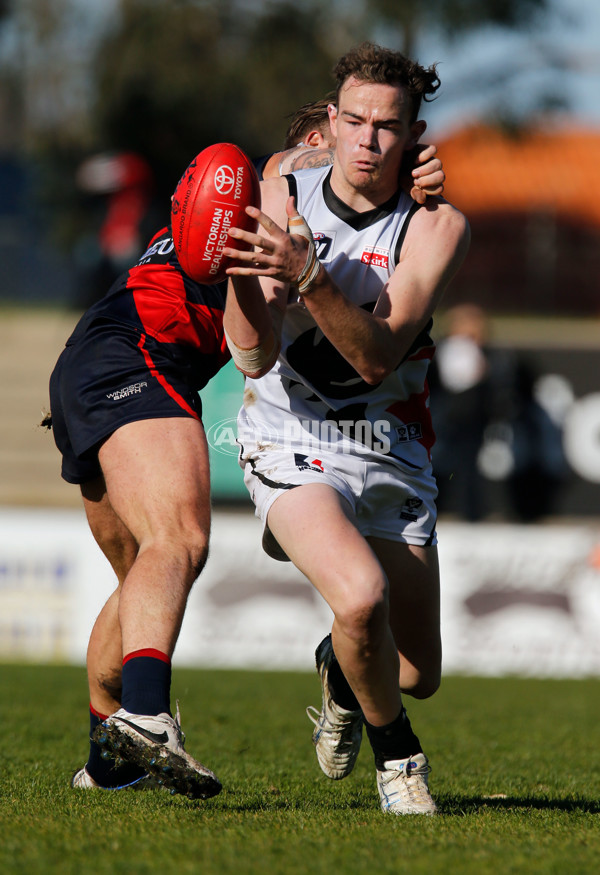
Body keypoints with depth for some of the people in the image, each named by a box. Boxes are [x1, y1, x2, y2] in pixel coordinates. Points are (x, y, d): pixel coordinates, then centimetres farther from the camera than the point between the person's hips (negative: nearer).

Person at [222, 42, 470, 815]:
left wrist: (309, 276, -37)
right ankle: (395, 754, -2)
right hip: (293, 440, -2)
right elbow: (255, 357, -13)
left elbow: (377, 355, -22)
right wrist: (243, 274, -32)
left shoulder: (437, 226, -9)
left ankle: (341, 673, 46)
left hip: (393, 453, 3)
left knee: (415, 676, 8)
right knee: (361, 594, -31)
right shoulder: (283, 200, -7)